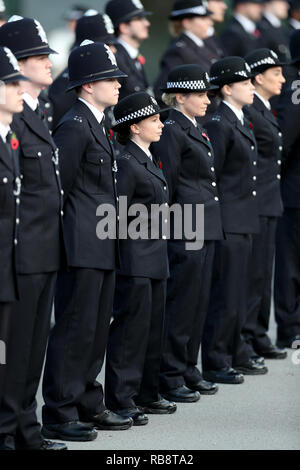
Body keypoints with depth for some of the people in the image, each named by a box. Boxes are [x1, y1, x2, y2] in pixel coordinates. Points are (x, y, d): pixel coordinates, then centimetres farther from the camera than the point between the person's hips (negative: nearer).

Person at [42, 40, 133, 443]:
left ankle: (88, 405, 23)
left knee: (97, 330, 14)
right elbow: (58, 184, -16)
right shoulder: (74, 126, -14)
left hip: (102, 250, 10)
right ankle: (59, 413, -1)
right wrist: (70, 236, -12)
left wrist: (109, 232, 17)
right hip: (82, 247, -10)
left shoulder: (95, 124, 17)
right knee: (75, 329, -6)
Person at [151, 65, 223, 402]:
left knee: (198, 301, 13)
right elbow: (166, 185, -14)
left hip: (205, 229, 9)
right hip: (185, 231, -9)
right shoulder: (171, 132, -12)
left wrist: (211, 225, 19)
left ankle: (188, 370, 21)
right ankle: (170, 378, 2)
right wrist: (168, 228, -14)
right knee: (181, 303, -4)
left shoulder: (197, 132, 17)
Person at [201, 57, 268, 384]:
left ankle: (235, 355, 25)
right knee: (225, 296, -6)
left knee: (237, 294, 16)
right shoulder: (219, 124, -14)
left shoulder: (240, 123, 16)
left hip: (242, 222, 10)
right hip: (226, 223, -10)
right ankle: (215, 363, 0)